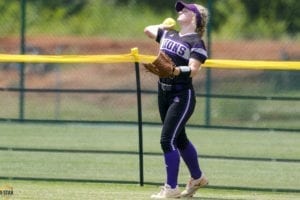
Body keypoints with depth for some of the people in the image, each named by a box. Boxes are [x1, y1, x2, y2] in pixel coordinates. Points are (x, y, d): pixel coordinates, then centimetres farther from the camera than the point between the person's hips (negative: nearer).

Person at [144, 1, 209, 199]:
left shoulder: (196, 42, -10)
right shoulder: (168, 34, 12)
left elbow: (193, 70, -24)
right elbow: (147, 29, 31)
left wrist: (176, 70, -38)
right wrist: (164, 26, 24)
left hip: (182, 95, -8)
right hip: (164, 93, 8)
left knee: (167, 140, -13)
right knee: (179, 139, 18)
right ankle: (197, 177, 36)